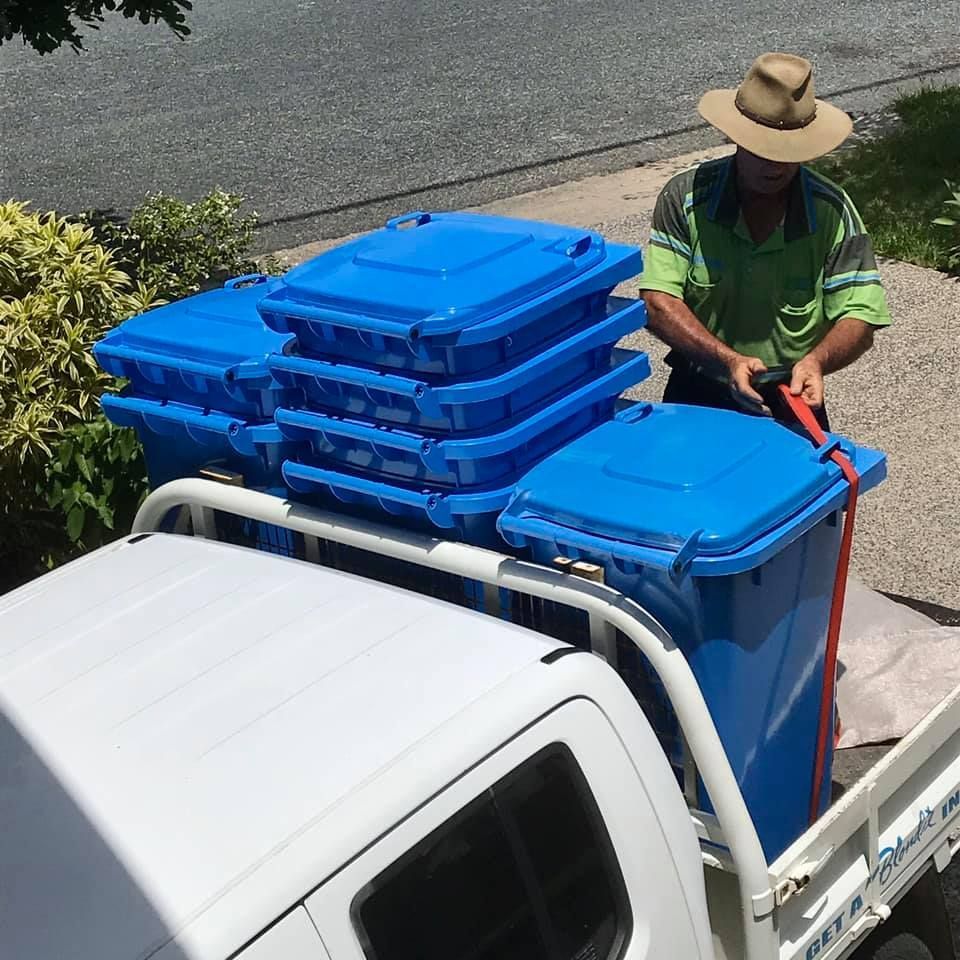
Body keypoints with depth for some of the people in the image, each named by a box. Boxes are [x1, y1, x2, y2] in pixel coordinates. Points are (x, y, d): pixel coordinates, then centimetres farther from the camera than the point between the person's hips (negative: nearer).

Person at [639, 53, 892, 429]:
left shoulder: (832, 211, -5)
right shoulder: (685, 198, -7)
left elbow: (860, 318, -5)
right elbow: (658, 304, -13)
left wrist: (816, 361, -27)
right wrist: (727, 360, -28)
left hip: (790, 396, 0)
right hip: (698, 390, 0)